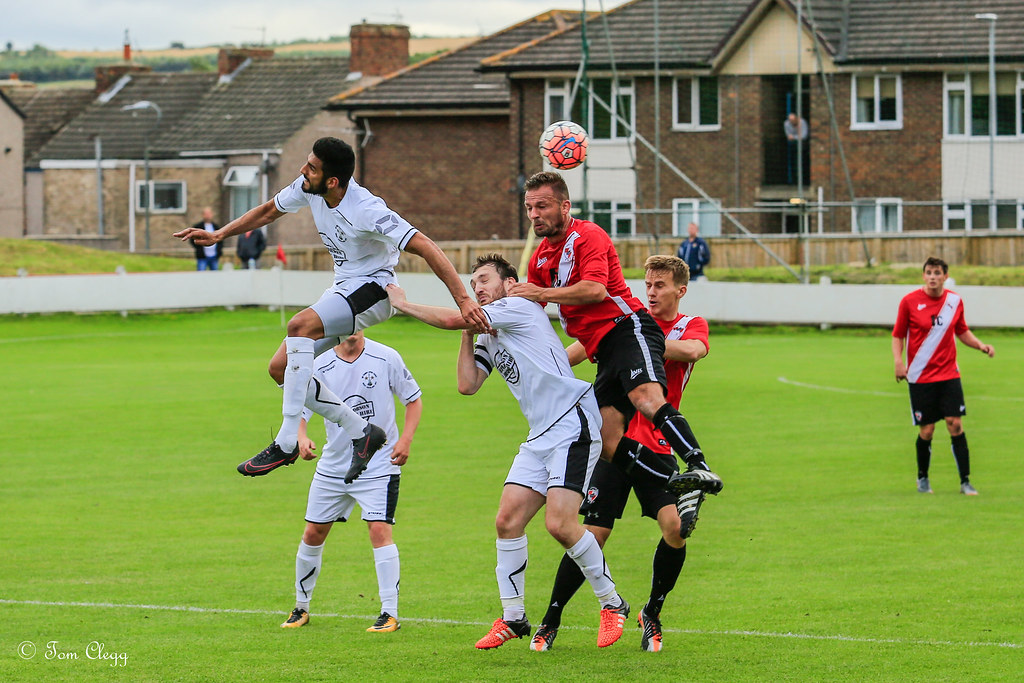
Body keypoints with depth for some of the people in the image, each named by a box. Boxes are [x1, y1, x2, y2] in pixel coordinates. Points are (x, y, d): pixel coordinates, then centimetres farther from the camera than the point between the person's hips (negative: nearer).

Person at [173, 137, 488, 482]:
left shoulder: (366, 211, -28)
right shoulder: (308, 188, -6)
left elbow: (424, 246, -30)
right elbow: (270, 210, 15)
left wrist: (463, 300, -35)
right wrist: (219, 235, 12)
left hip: (374, 290, -9)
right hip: (342, 289, 9)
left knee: (299, 325, -32)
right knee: (281, 369, -1)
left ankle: (286, 443, -30)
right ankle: (364, 431, 7)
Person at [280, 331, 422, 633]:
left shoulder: (386, 358, -7)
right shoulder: (321, 366, -6)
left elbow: (414, 399, 3)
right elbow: (298, 410, -7)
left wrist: (406, 439, -11)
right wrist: (301, 438, -29)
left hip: (379, 465, -3)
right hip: (333, 466, 3)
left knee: (379, 530, -17)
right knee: (313, 533, 7)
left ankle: (390, 614, -12)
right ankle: (301, 607, 25)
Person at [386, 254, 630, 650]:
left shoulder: (519, 308, -5)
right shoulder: (488, 337, 22)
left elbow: (449, 320, -8)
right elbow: (467, 385, 12)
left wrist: (401, 303, 5)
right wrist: (468, 334, 10)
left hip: (573, 424, -9)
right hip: (540, 436, 9)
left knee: (559, 524, -18)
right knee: (508, 520, -1)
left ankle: (612, 604, -2)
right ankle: (513, 618, 8)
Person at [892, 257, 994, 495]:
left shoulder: (955, 301, 4)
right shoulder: (909, 301, -5)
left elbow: (962, 331, 18)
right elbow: (898, 335, 3)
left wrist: (980, 345, 2)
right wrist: (898, 361, -12)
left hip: (949, 375, 2)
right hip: (920, 377, -2)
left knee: (955, 424, -8)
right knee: (926, 430, 0)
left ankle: (965, 482, -4)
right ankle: (922, 478, 23)